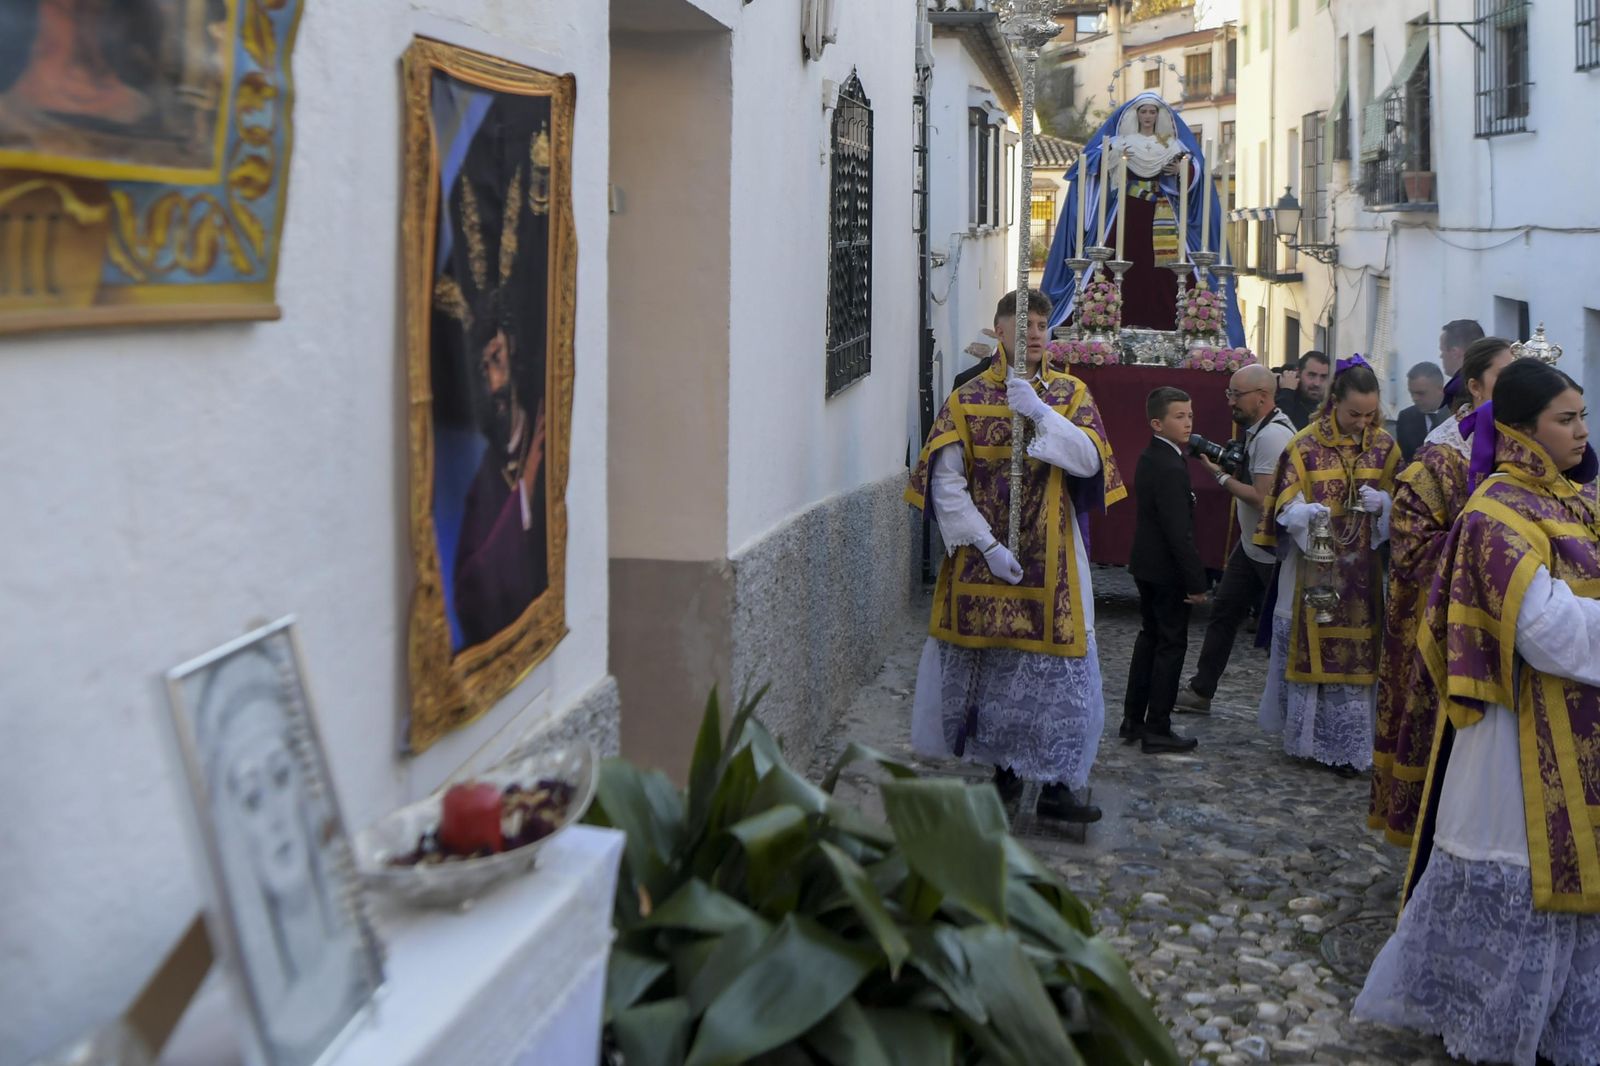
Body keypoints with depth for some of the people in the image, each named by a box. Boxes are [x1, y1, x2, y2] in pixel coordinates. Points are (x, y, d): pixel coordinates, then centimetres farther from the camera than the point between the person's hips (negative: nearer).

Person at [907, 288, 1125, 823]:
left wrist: (1040, 412, -20)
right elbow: (947, 483, -6)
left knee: (1058, 669, -3)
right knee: (987, 668, 7)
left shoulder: (1071, 394, 5)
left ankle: (1056, 785, 3)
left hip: (1050, 561, 0)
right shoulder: (967, 399, 1)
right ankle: (1003, 767, 22)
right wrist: (988, 545, -14)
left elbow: (1089, 460, -11)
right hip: (982, 558, 0)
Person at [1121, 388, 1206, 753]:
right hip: (1167, 570, -10)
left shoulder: (1149, 459, 8)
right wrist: (1196, 581, -20)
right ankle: (1157, 730, 6)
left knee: (1150, 637, 18)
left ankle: (1133, 720, 25)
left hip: (1146, 564, 10)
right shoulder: (1171, 468, -22)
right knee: (1172, 645, 0)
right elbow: (1179, 533, -24)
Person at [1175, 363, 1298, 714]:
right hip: (1252, 544, 10)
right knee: (1223, 611, 13)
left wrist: (1222, 476, -17)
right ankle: (1200, 691, 21)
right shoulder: (1258, 428, 9)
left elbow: (1262, 498, -25)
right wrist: (1230, 465, 4)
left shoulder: (1272, 436, -23)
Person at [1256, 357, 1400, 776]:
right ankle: (1310, 736, 13)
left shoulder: (1384, 446, 6)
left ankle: (1347, 745, 11)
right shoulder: (1305, 445, -4)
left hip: (1363, 572, 2)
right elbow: (1286, 508, -7)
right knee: (1312, 645, 1)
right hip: (1314, 568, -2)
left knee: (1359, 651, 2)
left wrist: (1381, 502, -14)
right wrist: (1306, 512, -29)